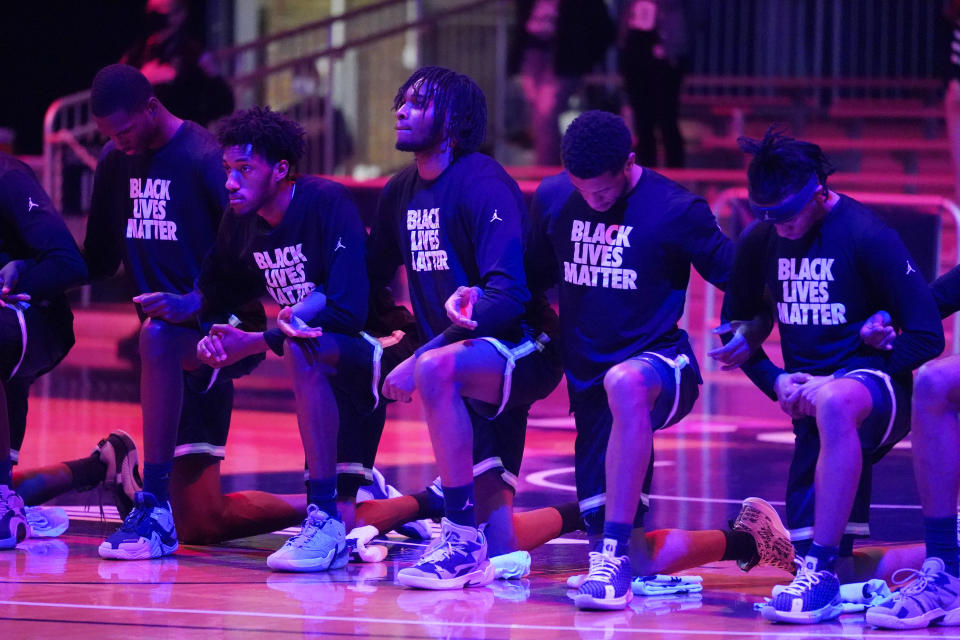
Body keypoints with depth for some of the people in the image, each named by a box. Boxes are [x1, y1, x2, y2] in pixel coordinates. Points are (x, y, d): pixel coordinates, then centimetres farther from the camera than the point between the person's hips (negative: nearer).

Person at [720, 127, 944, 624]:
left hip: (878, 386, -6)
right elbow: (737, 325, 18)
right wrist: (777, 382, -2)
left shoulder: (867, 237, -14)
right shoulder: (760, 242, 2)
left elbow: (927, 337, -15)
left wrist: (829, 383, -18)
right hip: (810, 399, 6)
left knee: (836, 403, -44)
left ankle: (822, 576, -44)